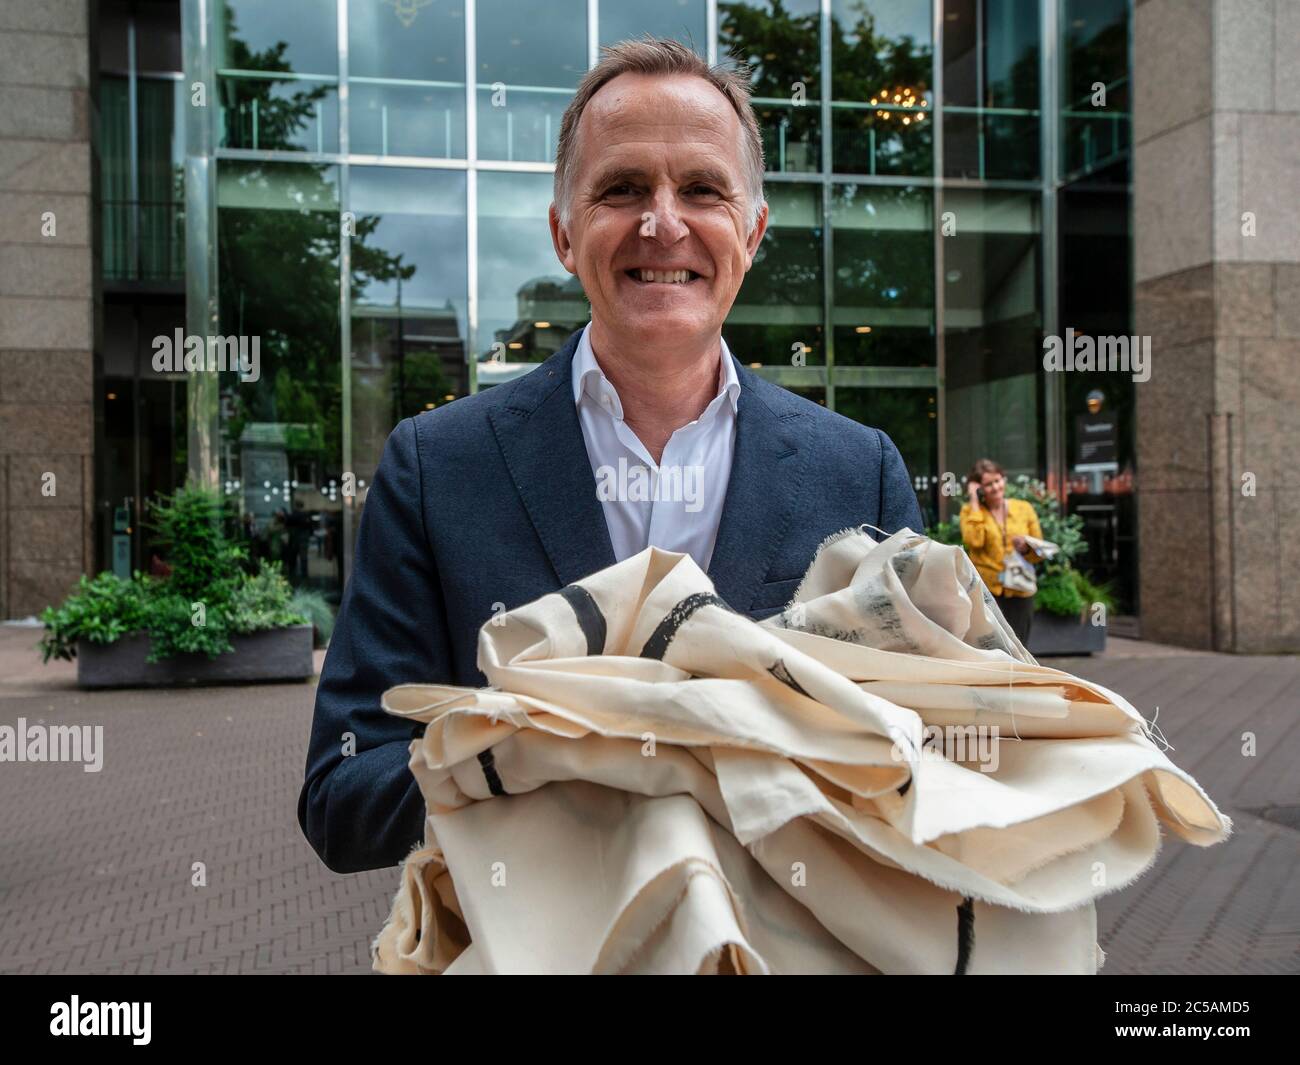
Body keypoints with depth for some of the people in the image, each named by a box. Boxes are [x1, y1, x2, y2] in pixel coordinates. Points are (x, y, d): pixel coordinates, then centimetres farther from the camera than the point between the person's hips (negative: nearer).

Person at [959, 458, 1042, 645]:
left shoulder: (1024, 508, 9)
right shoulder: (971, 510, 3)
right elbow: (974, 541, -17)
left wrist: (1026, 548, -12)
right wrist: (974, 502, -10)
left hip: (1020, 591, 3)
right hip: (986, 590, -2)